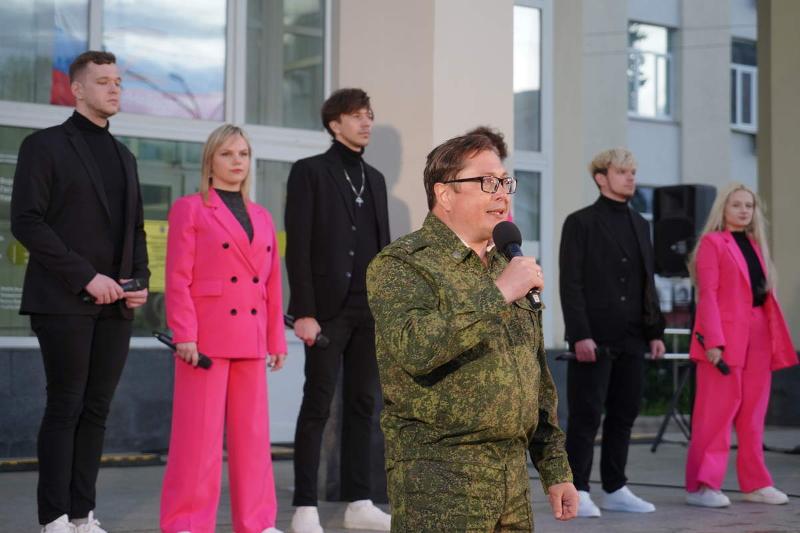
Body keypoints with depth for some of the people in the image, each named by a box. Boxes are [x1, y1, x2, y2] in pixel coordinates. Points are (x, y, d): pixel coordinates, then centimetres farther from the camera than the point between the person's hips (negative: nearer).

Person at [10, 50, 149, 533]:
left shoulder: (124, 156, 20)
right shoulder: (45, 145, 0)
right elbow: (27, 222, -9)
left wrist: (141, 280, 4)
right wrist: (86, 276, -15)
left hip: (115, 305, 6)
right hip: (65, 302, -6)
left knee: (97, 411, 4)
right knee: (65, 408, -5)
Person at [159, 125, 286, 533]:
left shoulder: (262, 218, 17)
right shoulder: (189, 209, 1)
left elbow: (272, 285, 17)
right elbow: (177, 278, -6)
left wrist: (277, 340, 13)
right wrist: (184, 335, -15)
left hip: (250, 342, 5)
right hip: (206, 339, -5)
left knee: (252, 434, 7)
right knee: (198, 432, -4)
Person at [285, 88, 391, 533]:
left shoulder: (374, 179, 17)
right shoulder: (309, 172, -1)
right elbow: (298, 247, -8)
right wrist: (304, 311, -15)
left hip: (370, 311, 6)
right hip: (329, 309, -6)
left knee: (363, 405, 7)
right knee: (318, 406, -4)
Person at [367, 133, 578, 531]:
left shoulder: (504, 267, 18)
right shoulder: (400, 264, -6)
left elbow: (537, 381, 22)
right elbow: (414, 348, -26)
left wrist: (555, 469, 18)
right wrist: (497, 295, -22)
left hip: (513, 480, 7)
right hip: (438, 481, -7)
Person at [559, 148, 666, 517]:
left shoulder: (640, 225, 17)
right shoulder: (580, 223, -3)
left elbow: (648, 283, 19)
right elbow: (570, 284, -9)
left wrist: (655, 331, 12)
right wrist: (580, 335, -17)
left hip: (631, 340, 6)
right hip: (594, 339, -6)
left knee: (624, 415, 8)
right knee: (586, 416, -3)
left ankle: (615, 490, 16)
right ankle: (577, 491, 3)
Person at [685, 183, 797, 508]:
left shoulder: (754, 244, 19)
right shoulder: (712, 242, -1)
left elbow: (766, 293, 17)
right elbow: (707, 294, -9)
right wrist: (713, 340, -18)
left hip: (758, 335, 7)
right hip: (725, 335, -7)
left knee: (753, 413, 9)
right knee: (717, 410, -7)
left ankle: (754, 484, 14)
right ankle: (701, 486, -4)